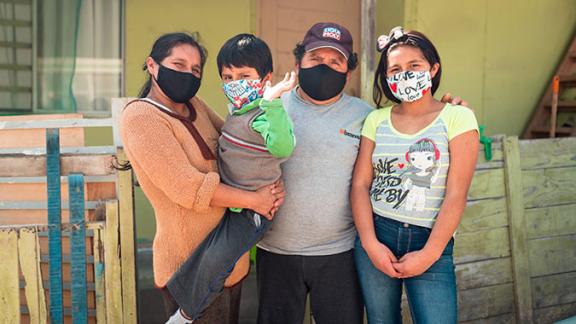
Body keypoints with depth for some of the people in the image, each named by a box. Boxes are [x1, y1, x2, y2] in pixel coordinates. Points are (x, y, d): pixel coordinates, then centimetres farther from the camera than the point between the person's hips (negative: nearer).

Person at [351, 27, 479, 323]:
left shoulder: (458, 118, -4)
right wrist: (370, 243, -10)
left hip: (430, 242, -2)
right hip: (375, 237, 3)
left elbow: (456, 195, -8)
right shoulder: (376, 120, 4)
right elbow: (360, 184, 0)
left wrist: (429, 254, -12)